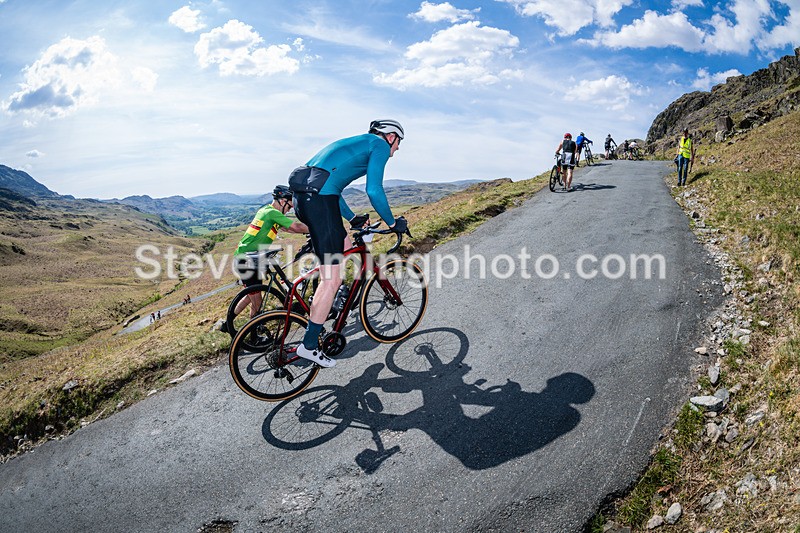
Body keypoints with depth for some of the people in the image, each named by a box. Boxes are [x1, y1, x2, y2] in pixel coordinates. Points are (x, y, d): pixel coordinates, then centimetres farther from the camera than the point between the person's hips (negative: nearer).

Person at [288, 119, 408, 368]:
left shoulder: (355, 143, 31)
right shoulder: (380, 145, 5)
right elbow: (374, 191, -7)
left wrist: (352, 218, 38)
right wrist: (392, 222, 6)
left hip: (302, 196, 10)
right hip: (320, 200, -10)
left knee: (346, 249, 24)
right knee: (332, 279, -6)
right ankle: (309, 345, 0)